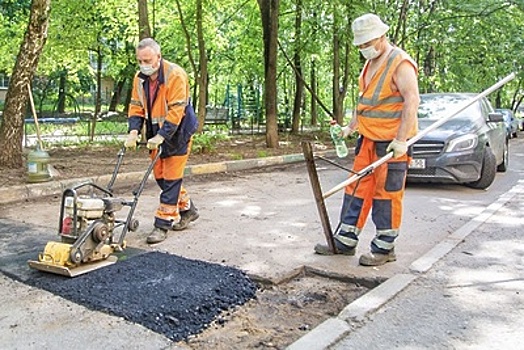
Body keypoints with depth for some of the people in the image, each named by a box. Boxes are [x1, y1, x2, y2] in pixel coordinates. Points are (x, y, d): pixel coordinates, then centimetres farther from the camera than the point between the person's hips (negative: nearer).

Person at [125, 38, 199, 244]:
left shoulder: (175, 75, -20)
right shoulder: (140, 78, 2)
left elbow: (176, 110, -24)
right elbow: (136, 107, 4)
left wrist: (161, 136, -28)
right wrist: (134, 131, -11)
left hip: (177, 133, -7)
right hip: (157, 133, 8)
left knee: (171, 178, -4)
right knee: (160, 176, 12)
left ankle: (163, 224, 2)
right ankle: (187, 209, 29)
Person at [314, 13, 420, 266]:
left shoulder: (400, 64, -12)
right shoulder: (369, 65, 16)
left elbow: (412, 101, -20)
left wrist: (401, 140, -25)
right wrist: (350, 127, 19)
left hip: (391, 143, -9)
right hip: (367, 139, 9)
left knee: (387, 194, -1)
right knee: (356, 189, 9)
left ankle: (384, 248, 11)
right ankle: (345, 241, 17)